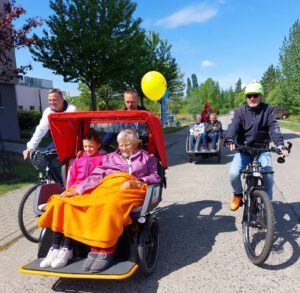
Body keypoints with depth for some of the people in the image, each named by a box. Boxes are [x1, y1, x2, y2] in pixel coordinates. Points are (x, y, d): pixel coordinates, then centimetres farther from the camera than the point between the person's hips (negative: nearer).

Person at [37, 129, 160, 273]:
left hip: (130, 190, -3)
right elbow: (96, 175, 18)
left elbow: (155, 177, 12)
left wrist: (137, 183, -7)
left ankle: (105, 251, -35)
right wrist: (76, 190, 4)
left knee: (111, 204, -39)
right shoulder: (111, 157, 30)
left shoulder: (147, 157, 25)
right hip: (105, 187, 3)